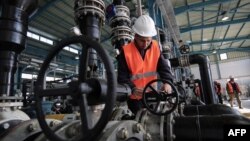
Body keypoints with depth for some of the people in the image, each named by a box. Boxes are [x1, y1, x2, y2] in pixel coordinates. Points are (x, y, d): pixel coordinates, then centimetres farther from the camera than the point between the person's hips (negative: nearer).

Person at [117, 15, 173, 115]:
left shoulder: (155, 47, -7)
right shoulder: (126, 51, -18)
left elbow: (164, 67, -8)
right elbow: (122, 77, -19)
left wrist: (167, 82, -27)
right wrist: (133, 89, -36)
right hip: (135, 97, -3)